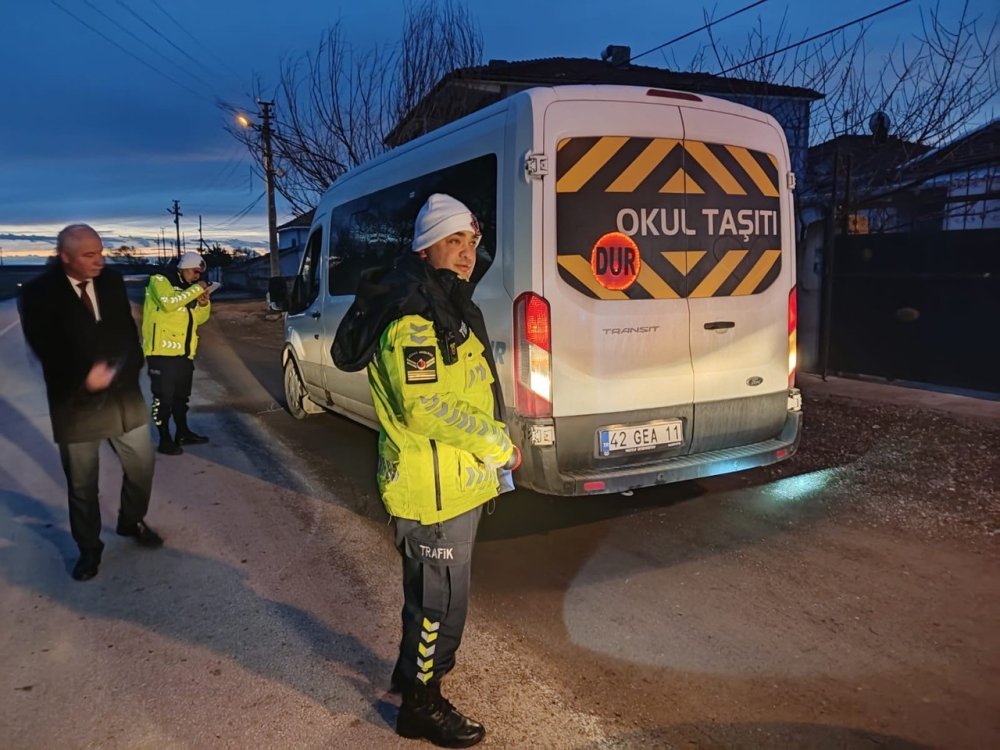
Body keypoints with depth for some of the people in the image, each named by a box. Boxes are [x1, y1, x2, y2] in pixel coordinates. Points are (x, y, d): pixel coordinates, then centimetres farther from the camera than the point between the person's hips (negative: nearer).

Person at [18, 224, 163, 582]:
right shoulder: (39, 293, -10)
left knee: (141, 467, 12)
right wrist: (84, 375, -22)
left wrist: (114, 371, -13)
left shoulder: (112, 281, 0)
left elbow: (127, 333, 1)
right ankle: (89, 547, 30)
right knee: (81, 484, 10)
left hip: (123, 394, 3)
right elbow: (44, 347, -13)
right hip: (76, 401, -3)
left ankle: (132, 521, 38)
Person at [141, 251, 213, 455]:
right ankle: (165, 439, 1)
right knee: (163, 396, -5)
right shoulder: (160, 280, -6)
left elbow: (199, 318, 18)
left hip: (184, 351, 8)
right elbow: (168, 303, -25)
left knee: (181, 394, 17)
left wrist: (204, 303, -2)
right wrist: (196, 289, -19)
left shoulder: (189, 287, 16)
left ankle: (183, 432, 28)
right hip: (162, 350, -8)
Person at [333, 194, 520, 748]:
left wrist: (487, 460, 13)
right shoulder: (413, 316, -22)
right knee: (441, 598, 5)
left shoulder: (450, 306, 12)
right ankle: (422, 705, 25)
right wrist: (499, 447, -17)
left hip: (455, 481, 10)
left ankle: (416, 667, 47)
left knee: (433, 589, 26)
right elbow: (428, 407, -28)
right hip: (433, 489, -10)